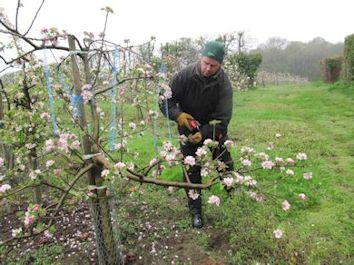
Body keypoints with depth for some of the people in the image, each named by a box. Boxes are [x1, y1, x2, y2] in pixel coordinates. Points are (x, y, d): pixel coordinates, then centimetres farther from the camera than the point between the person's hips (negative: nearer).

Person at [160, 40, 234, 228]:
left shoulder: (224, 85, -20)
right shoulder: (185, 76, -21)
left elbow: (222, 119, -22)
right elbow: (165, 100, -14)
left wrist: (203, 133, -37)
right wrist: (178, 114, -33)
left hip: (214, 131, 1)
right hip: (189, 132, 0)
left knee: (225, 166, 7)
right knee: (192, 172, 3)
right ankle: (195, 211, 19)